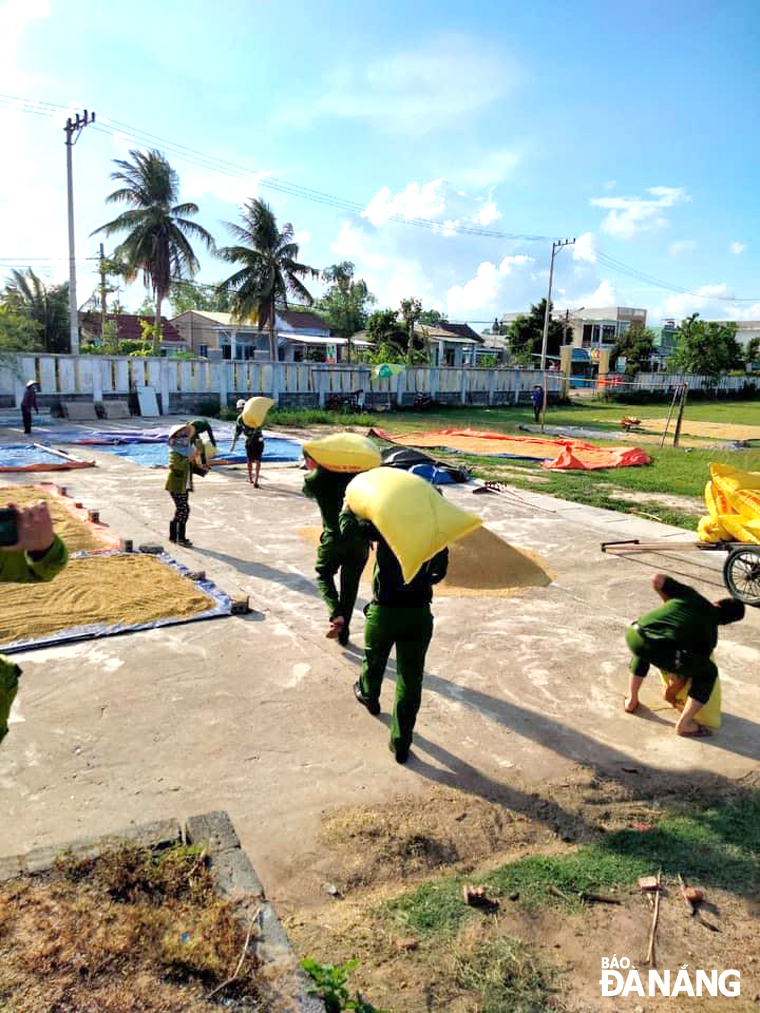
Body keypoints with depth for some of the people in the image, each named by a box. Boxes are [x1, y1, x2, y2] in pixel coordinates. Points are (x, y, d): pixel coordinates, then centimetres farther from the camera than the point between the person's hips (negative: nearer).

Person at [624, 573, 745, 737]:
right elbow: (688, 669, 23)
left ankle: (631, 700, 44)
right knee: (708, 672, 20)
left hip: (633, 634, 4)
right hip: (661, 652, -4)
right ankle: (684, 724, 19)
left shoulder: (690, 595, 24)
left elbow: (656, 579, 22)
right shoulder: (710, 632, 19)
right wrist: (671, 693, 39)